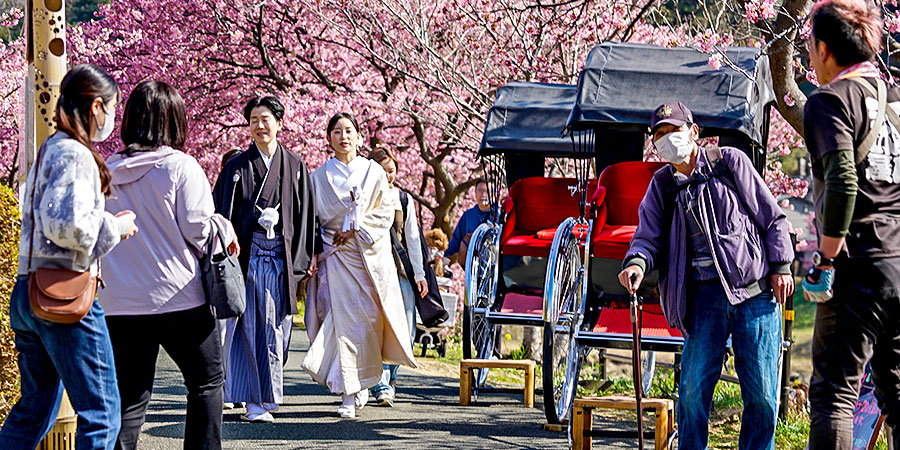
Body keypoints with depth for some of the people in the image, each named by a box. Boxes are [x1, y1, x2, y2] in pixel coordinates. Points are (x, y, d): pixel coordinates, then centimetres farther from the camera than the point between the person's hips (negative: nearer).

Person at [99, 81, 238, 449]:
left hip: (119, 304, 4)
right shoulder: (180, 167, -8)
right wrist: (225, 229, 8)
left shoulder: (105, 172, 5)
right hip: (178, 298, -4)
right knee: (207, 381, 14)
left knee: (129, 398, 6)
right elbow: (197, 228, -11)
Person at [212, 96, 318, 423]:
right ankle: (254, 399, -2)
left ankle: (263, 398, 6)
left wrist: (304, 259, 3)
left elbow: (306, 214, 10)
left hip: (281, 257, 1)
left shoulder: (295, 167, 10)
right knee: (247, 324, -4)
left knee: (274, 328, -1)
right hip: (246, 256, -1)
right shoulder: (236, 167, 7)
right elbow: (222, 212, 4)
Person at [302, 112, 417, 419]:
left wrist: (356, 229, -9)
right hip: (336, 256, -1)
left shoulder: (373, 171, 8)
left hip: (370, 253, 1)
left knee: (369, 316, -2)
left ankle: (364, 378, 20)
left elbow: (386, 212, 3)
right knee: (344, 320, -8)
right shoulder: (320, 176, 9)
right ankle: (350, 394, -8)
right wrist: (313, 257, -2)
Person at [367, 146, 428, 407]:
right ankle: (382, 387, -14)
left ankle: (389, 376, 23)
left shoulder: (404, 199, 13)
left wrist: (420, 274, 7)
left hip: (400, 271, 3)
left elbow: (413, 238, 13)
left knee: (406, 333, 0)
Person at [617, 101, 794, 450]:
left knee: (761, 394, 0)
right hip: (707, 294, 2)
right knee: (693, 387, -3)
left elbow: (772, 217, 4)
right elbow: (649, 236, 3)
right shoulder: (662, 186, 11)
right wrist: (637, 262, -19)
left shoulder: (730, 162, 2)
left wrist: (780, 266, -2)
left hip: (756, 290, -2)